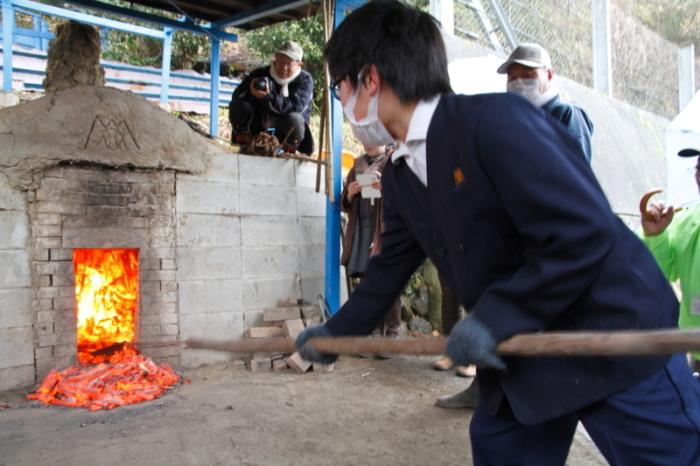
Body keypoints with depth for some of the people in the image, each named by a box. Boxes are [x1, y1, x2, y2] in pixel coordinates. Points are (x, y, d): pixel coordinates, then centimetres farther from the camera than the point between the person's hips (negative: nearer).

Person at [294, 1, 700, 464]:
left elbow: (584, 235, -27)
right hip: (519, 357, 8)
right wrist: (338, 331, 22)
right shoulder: (399, 176, 4)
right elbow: (392, 264, 16)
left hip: (615, 344, -8)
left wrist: (497, 319, -24)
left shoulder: (496, 120, -23)